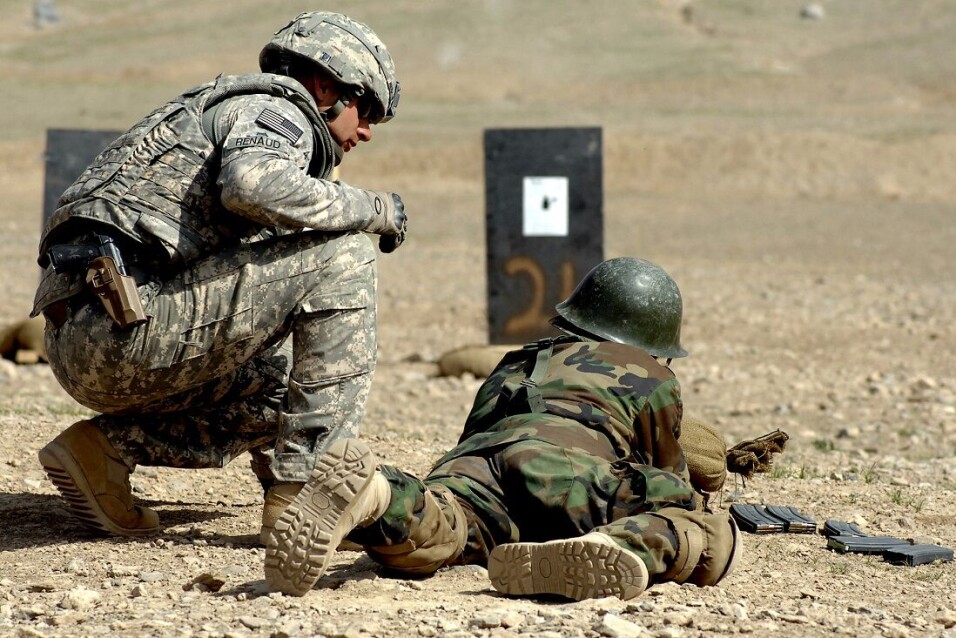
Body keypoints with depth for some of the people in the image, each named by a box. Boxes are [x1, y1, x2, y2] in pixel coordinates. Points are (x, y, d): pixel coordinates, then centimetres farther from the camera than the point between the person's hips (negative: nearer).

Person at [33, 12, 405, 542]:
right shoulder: (278, 109, 2)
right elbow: (253, 185, -23)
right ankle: (303, 491, -8)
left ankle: (105, 448, 12)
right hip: (127, 324, -10)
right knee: (342, 256, -8)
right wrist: (372, 209, -8)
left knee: (277, 382, 28)